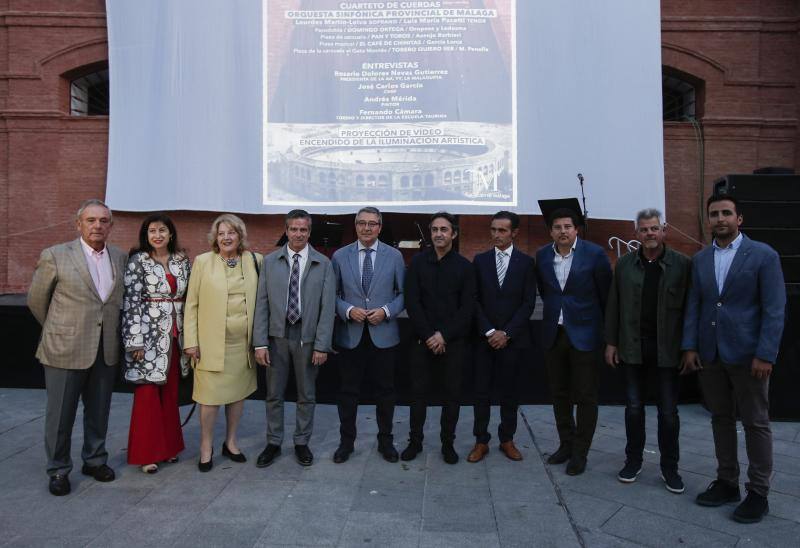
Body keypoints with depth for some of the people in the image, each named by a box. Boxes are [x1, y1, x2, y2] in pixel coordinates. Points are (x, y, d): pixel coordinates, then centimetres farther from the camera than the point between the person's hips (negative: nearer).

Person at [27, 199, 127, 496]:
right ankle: (58, 470, 26)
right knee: (61, 414, 9)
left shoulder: (121, 258, 3)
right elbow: (36, 299, 2)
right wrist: (60, 330, 11)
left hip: (106, 351, 3)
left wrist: (111, 333, 12)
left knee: (98, 411, 15)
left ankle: (95, 460, 33)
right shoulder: (55, 256, -8)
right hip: (65, 350, -3)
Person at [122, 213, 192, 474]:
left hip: (175, 335, 5)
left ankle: (168, 445, 27)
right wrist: (136, 342, -15)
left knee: (170, 393, 13)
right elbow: (131, 302, -10)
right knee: (148, 393, 2)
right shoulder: (138, 261, -6)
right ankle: (146, 452, 15)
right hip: (149, 335, -4)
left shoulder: (182, 260, 7)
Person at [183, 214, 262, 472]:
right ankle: (206, 447, 20)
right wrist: (191, 341, -5)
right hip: (212, 342, -2)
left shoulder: (255, 260, 3)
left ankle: (231, 442, 30)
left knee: (238, 392, 13)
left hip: (243, 341, 2)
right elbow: (191, 304, -1)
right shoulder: (202, 261, -1)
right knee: (211, 395, 1)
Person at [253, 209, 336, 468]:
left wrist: (322, 345, -9)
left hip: (308, 336, -1)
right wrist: (260, 342, -5)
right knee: (274, 394, 11)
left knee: (306, 395, 12)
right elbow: (262, 304, 0)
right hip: (277, 335, 1)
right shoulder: (270, 261, 2)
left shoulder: (323, 264, -2)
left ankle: (301, 443, 28)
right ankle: (273, 443, 28)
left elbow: (327, 307, -5)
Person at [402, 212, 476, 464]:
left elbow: (467, 308, -2)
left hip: (454, 340, 0)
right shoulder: (418, 262, 2)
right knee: (418, 391, 6)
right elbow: (412, 302, -3)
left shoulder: (464, 266, 1)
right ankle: (415, 441, 21)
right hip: (422, 339, 0)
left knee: (452, 393, 6)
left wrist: (444, 335, -11)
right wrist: (429, 335, -10)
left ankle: (448, 442, 21)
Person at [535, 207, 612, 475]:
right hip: (553, 333, 4)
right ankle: (566, 444, 29)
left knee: (585, 397, 3)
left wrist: (606, 330, 5)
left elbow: (606, 293, -1)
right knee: (559, 394, 14)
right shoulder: (542, 255, 1)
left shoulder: (594, 253, -10)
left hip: (584, 333, -4)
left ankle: (580, 453, 16)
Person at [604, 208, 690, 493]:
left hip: (667, 349, -2)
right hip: (633, 348, 2)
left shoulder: (682, 264, -4)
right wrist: (611, 342, 2)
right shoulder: (624, 264, 3)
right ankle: (633, 460, 27)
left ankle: (670, 467, 24)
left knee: (668, 411, 8)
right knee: (634, 407, 12)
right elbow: (613, 305, 5)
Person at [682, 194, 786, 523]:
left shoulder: (763, 255, -5)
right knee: (720, 419, 13)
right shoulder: (700, 259, 8)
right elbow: (693, 306, 8)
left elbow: (775, 309, -9)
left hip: (747, 354, -4)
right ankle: (727, 483, 26)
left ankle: (758, 493, 19)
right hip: (709, 354, 5)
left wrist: (765, 355, -15)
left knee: (755, 423, 6)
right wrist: (690, 347, 0)